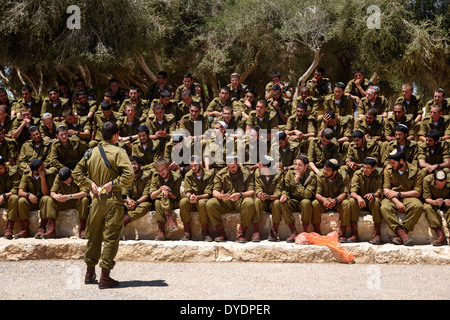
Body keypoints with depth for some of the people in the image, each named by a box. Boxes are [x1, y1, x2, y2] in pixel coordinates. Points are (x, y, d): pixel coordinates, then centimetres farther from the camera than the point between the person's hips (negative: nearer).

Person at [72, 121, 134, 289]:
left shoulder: (92, 152, 8)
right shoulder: (118, 152, -10)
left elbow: (77, 172, 12)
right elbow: (129, 174, -22)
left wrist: (90, 183, 2)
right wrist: (113, 183, -12)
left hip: (96, 199, 5)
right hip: (113, 200, -5)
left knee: (93, 236, 16)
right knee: (111, 237, -1)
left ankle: (89, 273, 26)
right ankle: (105, 276, -2)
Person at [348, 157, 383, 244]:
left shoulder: (378, 174, -5)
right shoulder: (357, 174, -6)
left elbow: (379, 192, -11)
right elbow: (352, 192, -15)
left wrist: (373, 194, -36)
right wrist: (358, 197, -39)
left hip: (371, 201, 0)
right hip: (360, 201, 1)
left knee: (376, 201, -34)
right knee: (352, 201, -32)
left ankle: (377, 235, -33)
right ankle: (355, 235, -31)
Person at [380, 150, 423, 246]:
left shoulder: (415, 171, -1)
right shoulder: (388, 169, 4)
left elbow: (417, 192, -5)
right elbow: (386, 189, -2)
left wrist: (398, 194, -12)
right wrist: (397, 202, -18)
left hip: (408, 197, -1)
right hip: (392, 198, 1)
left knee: (418, 206, -34)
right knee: (384, 207, -34)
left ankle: (401, 234, -33)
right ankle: (402, 233, -39)